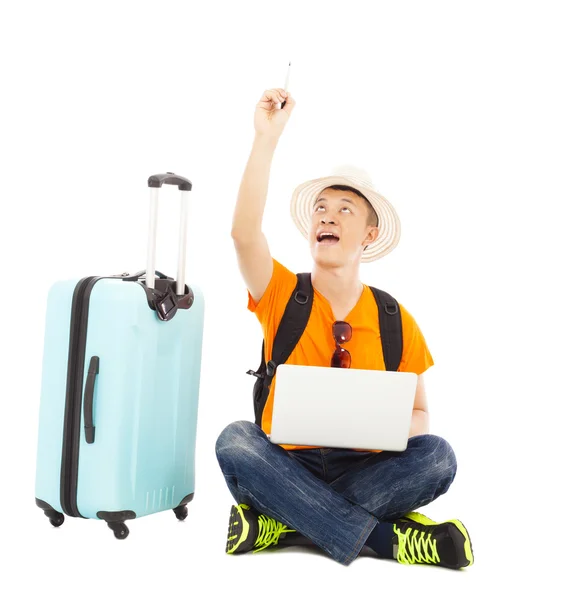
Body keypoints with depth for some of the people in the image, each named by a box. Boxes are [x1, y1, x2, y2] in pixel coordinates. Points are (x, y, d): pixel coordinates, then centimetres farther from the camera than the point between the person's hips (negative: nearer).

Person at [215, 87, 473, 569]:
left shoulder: (395, 320, 0)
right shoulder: (283, 296, -2)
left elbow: (419, 413, 6)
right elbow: (244, 232, -22)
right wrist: (267, 136, -24)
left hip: (363, 469, 1)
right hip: (288, 464, 0)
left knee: (437, 456, -26)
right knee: (235, 440, -31)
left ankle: (285, 524, -24)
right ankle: (387, 535, -27)